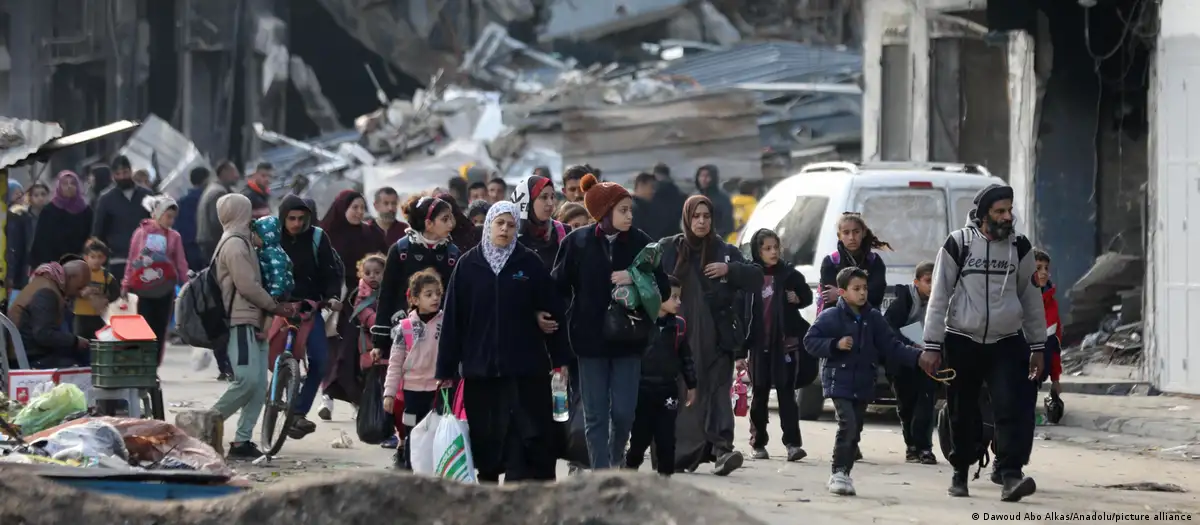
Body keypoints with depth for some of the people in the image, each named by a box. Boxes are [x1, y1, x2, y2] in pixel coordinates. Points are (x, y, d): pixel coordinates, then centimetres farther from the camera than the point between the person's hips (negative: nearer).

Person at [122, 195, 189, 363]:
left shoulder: (174, 237, 2)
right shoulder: (141, 233, 0)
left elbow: (181, 264, 5)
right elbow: (132, 260, 4)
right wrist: (126, 285, 3)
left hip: (165, 289, 1)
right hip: (144, 288, -1)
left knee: (160, 330, 5)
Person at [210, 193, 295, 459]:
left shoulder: (242, 241, 22)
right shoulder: (234, 244, -10)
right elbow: (247, 286, -16)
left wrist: (276, 306, 10)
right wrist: (275, 307, -5)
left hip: (254, 322, 10)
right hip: (240, 323, -10)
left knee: (259, 385, 4)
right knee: (247, 379, -19)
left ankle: (242, 440, 3)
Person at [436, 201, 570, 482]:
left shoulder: (530, 263, 3)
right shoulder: (468, 265, 5)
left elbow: (552, 312, 4)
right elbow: (452, 319, 4)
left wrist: (559, 359, 1)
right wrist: (446, 368, 1)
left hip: (526, 366, -1)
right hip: (480, 368, 1)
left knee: (531, 437, -6)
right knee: (485, 436, 5)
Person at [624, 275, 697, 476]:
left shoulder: (678, 325, 3)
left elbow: (686, 357, 12)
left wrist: (691, 385, 13)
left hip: (668, 390, 3)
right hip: (642, 389, -3)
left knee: (666, 438, 4)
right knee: (640, 436, 5)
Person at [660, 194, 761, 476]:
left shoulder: (725, 252, 10)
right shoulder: (669, 249, 8)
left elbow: (756, 279, 5)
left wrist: (730, 270, -10)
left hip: (717, 337, 0)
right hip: (680, 336, 0)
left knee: (717, 390, -12)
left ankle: (722, 450, -23)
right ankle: (681, 452, 13)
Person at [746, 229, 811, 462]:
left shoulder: (789, 275, 2)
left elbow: (807, 296, 16)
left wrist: (797, 299, -8)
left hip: (784, 343, -1)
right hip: (759, 344, 1)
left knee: (786, 393, -4)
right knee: (759, 394, 9)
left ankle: (793, 443, -9)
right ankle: (758, 443, 16)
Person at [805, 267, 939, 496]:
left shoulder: (874, 318, 6)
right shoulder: (830, 316, -7)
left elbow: (891, 347, 8)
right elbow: (810, 341, -6)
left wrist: (918, 357, -3)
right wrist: (835, 345, -20)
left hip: (863, 384, 5)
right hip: (839, 380, -5)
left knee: (855, 431, 9)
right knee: (848, 424, -20)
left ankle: (844, 474, 19)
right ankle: (838, 473, -13)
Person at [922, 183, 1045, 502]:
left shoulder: (1020, 247, 5)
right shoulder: (958, 244, -3)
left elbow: (1031, 298, 12)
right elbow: (939, 297, -1)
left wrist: (1037, 347, 11)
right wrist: (932, 346, -6)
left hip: (1007, 343, 1)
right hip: (962, 342, -1)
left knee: (1014, 408, -16)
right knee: (963, 413, 7)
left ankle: (1011, 476, -22)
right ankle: (960, 474, 24)